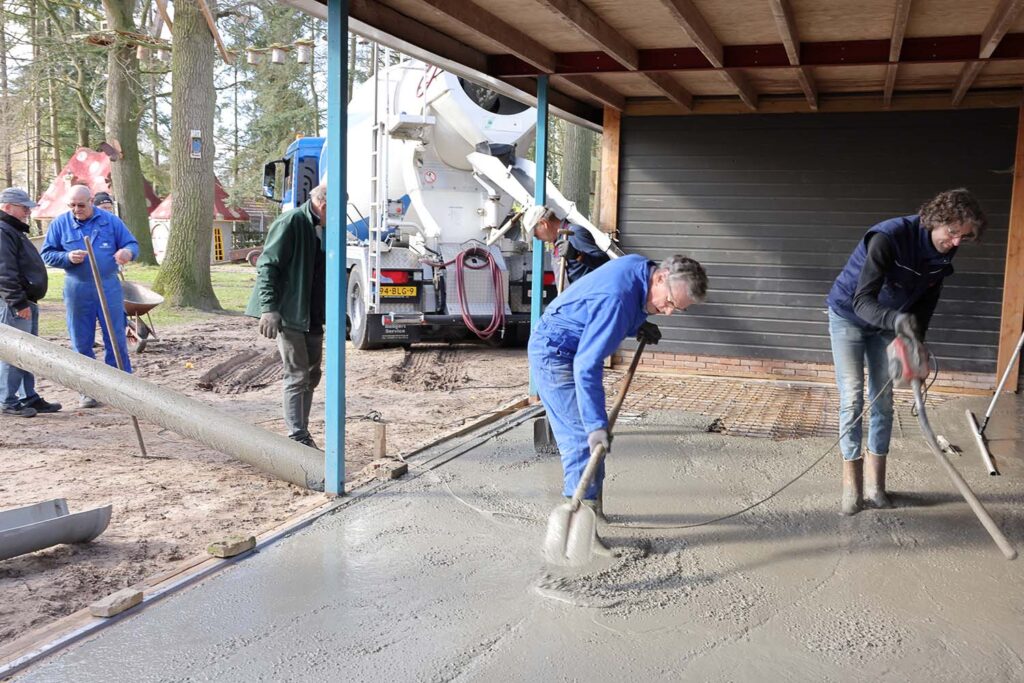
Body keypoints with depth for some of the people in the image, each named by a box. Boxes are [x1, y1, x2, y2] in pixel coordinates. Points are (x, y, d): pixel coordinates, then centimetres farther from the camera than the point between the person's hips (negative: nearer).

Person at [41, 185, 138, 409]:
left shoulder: (110, 220, 4)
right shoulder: (59, 223, 5)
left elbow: (132, 244, 6)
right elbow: (47, 254, 7)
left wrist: (128, 252, -19)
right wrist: (68, 257, -13)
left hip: (109, 287, -1)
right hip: (77, 289, 1)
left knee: (116, 338, 0)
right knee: (82, 342, 5)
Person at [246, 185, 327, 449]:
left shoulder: (323, 228, 11)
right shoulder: (291, 222, -14)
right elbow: (267, 266, -17)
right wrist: (269, 308, -23)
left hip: (312, 315, 9)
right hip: (288, 314, -9)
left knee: (311, 374, 13)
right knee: (297, 375, -6)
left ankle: (302, 433, 23)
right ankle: (297, 438, 0)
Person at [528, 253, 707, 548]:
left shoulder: (640, 266, -4)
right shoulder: (618, 297, -33)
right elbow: (586, 366, -34)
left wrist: (638, 327, 0)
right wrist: (596, 425, -34)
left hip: (561, 351, 10)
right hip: (554, 354, -10)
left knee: (576, 434, 14)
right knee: (585, 437, -11)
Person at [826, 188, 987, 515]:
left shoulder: (943, 256, -13)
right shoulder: (889, 237, -33)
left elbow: (926, 304, 0)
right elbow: (862, 302, -38)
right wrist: (898, 320, -55)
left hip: (888, 323, 6)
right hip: (848, 315, -6)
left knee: (884, 400, 3)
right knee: (852, 398, -10)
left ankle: (874, 484, 11)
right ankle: (851, 485, -2)